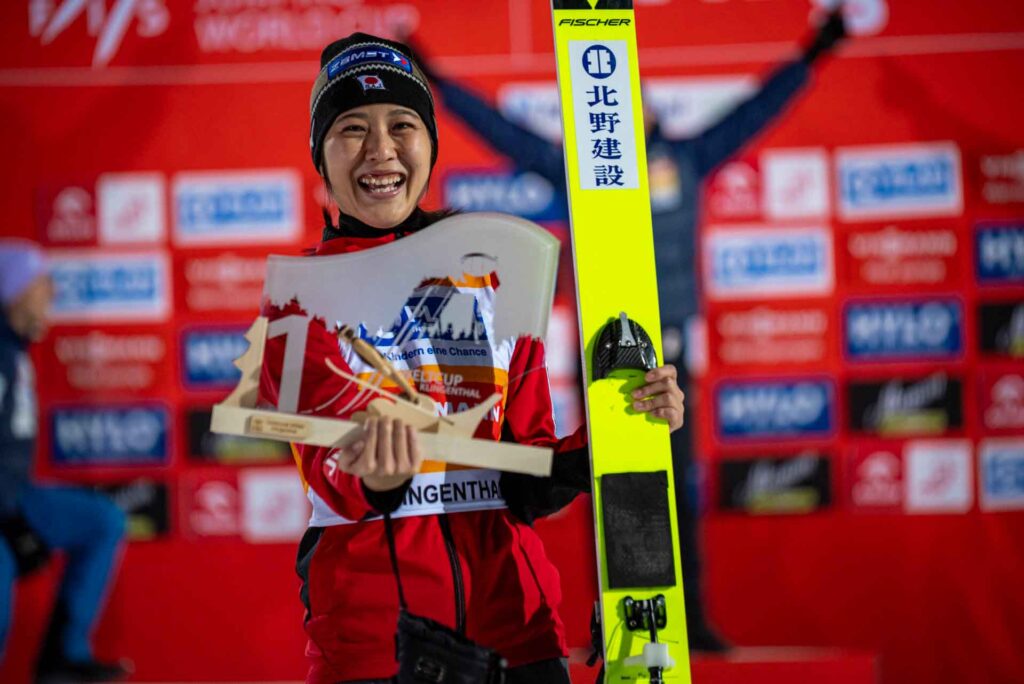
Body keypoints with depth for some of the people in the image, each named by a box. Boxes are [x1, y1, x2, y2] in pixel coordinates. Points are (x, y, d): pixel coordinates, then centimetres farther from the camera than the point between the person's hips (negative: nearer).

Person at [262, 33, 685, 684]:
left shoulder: (496, 280, 12)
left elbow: (525, 482, 10)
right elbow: (331, 464, -11)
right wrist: (373, 477, -33)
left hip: (511, 602, 3)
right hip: (371, 620, -3)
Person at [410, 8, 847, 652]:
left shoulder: (685, 158, 8)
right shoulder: (574, 166, 5)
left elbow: (753, 113, 13)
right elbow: (502, 130, 7)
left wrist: (810, 58, 14)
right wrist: (439, 84, 7)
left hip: (666, 351, 1)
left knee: (678, 488, 0)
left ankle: (692, 618, 4)